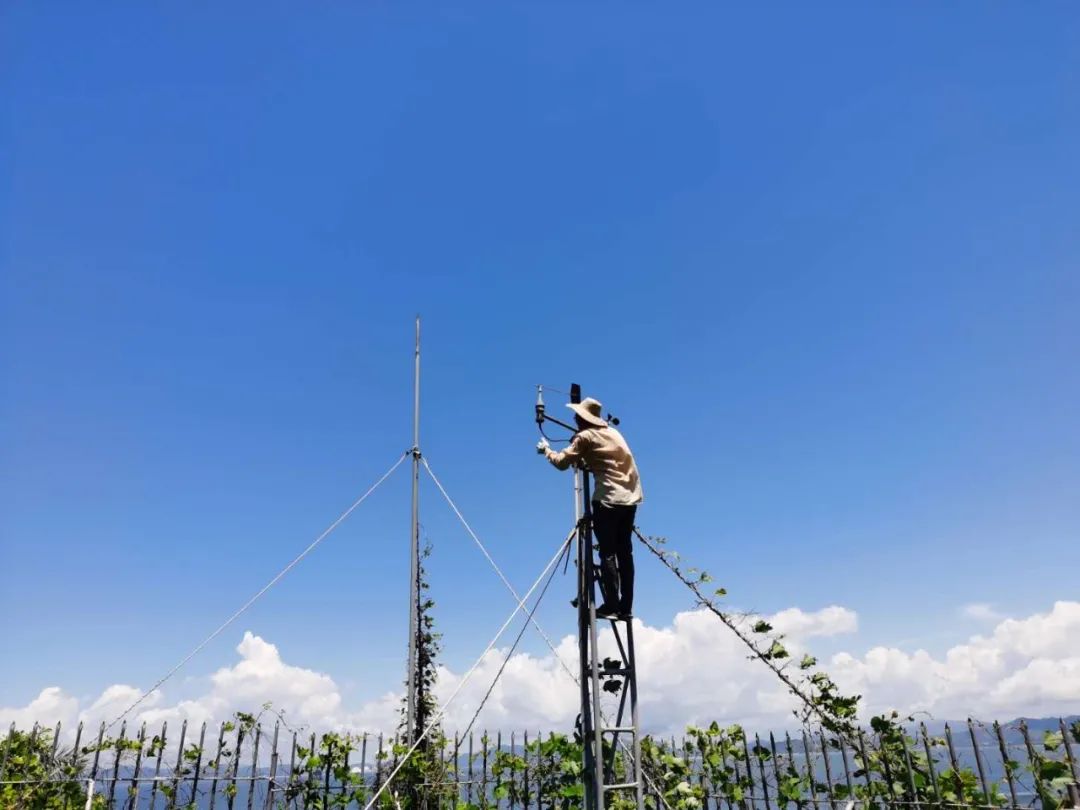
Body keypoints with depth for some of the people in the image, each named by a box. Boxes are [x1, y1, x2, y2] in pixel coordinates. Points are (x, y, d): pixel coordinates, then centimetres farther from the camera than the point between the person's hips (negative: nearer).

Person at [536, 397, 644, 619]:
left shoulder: (585, 437, -4)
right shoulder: (612, 432, 18)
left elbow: (562, 463, -2)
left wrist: (546, 450, 14)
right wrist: (583, 459, 30)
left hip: (608, 499, -7)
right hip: (630, 497, 7)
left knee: (607, 553, -4)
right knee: (624, 553, 8)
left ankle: (611, 606, -7)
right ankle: (625, 606, 9)